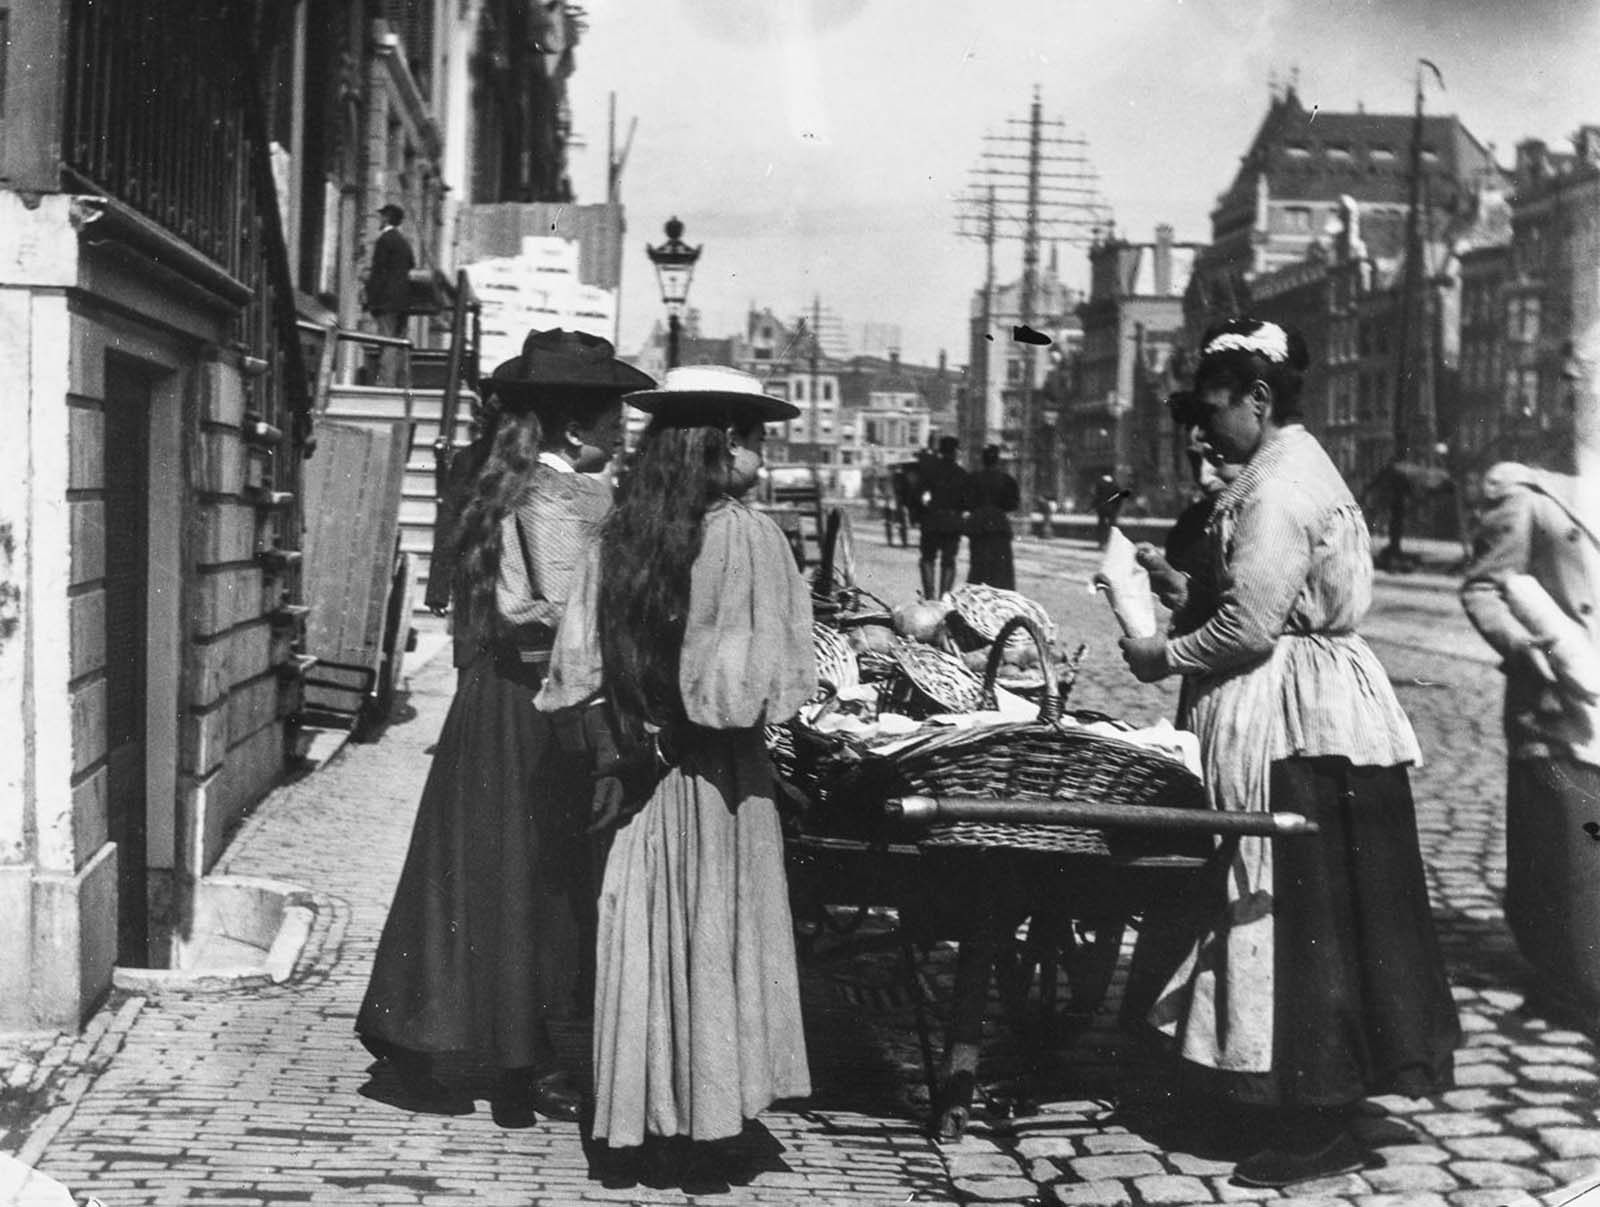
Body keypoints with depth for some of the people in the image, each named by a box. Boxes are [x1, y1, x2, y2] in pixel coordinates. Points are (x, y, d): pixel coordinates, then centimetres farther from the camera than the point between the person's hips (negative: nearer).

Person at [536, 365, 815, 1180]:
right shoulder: (747, 535, -13)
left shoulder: (621, 535, 0)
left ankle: (643, 1120, 19)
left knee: (644, 939, 12)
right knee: (714, 938, 8)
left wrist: (612, 757, 2)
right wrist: (724, 717, 3)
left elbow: (579, 665, 0)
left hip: (637, 768, 4)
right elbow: (761, 676, -15)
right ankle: (701, 1119, 14)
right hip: (719, 776, -4)